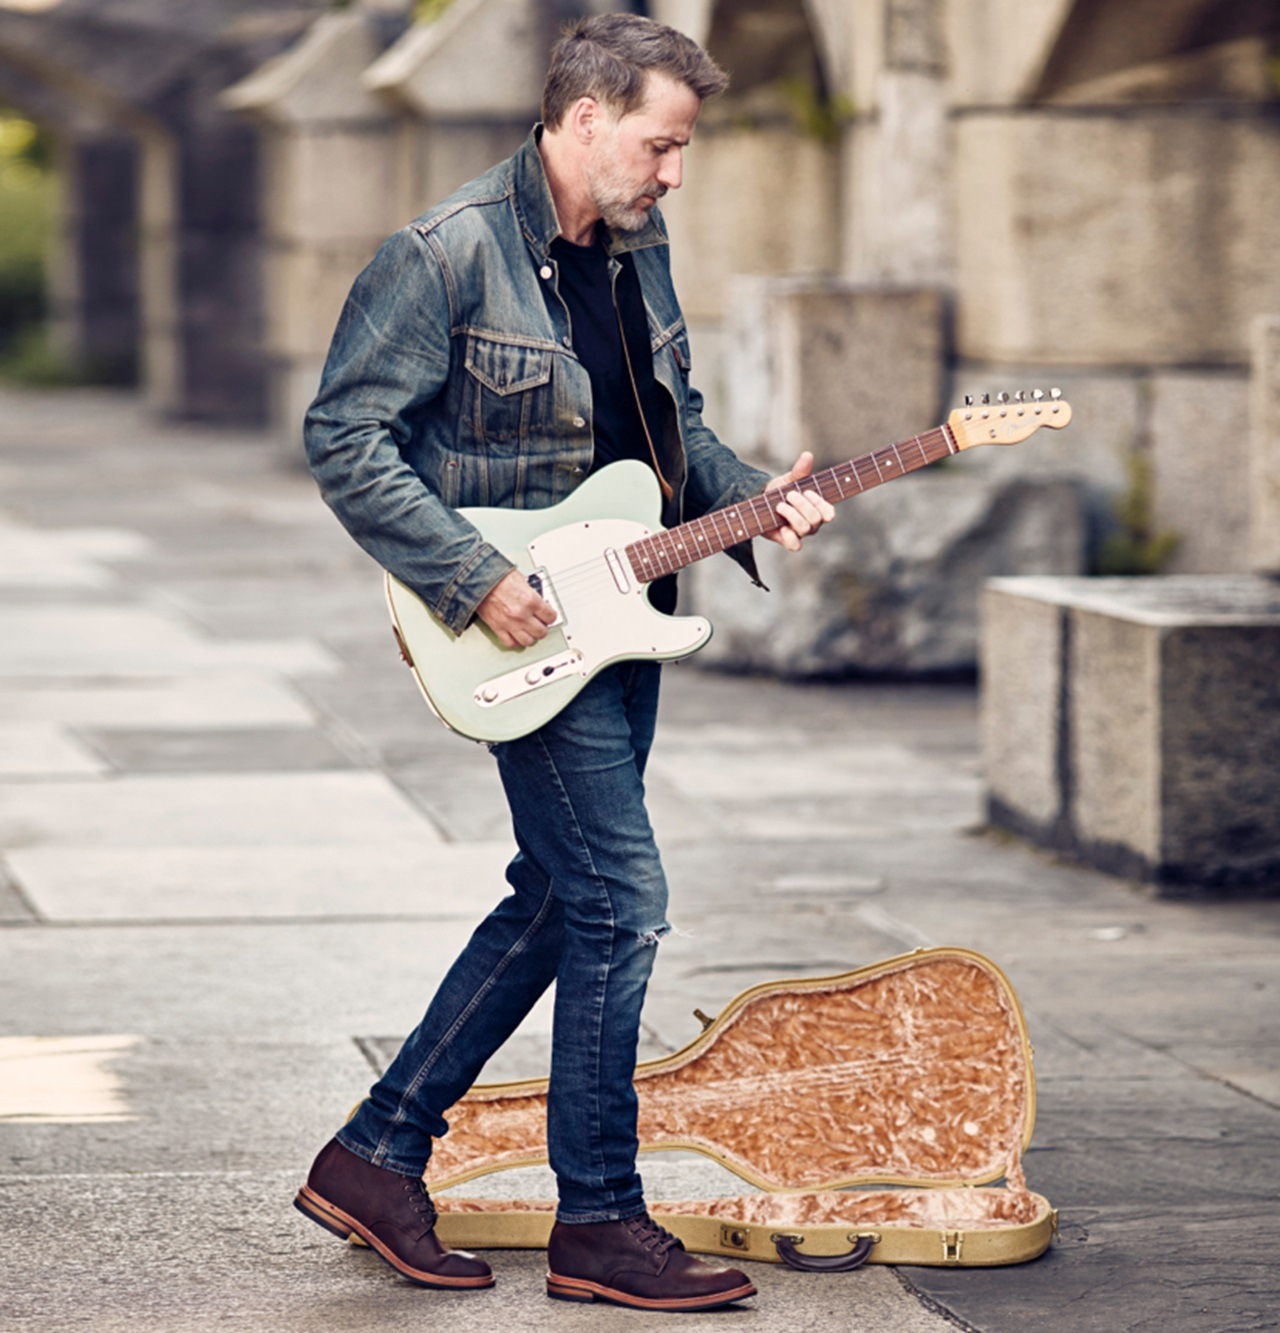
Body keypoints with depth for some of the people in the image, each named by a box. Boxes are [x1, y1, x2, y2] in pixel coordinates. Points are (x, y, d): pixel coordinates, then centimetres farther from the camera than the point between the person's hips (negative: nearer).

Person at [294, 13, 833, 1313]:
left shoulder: (637, 253, 10)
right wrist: (476, 578, -21)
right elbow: (343, 437, -16)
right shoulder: (447, 255, -15)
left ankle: (377, 1156, 22)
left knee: (558, 898, 12)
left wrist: (750, 500, 2)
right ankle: (599, 1225, 3)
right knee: (618, 902, -8)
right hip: (522, 631, -9)